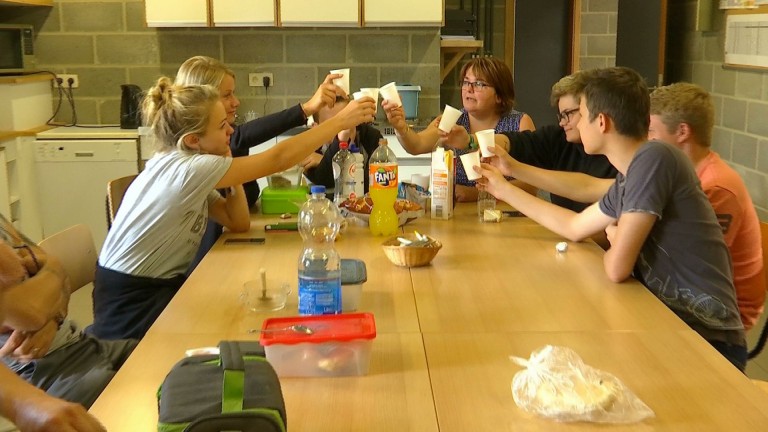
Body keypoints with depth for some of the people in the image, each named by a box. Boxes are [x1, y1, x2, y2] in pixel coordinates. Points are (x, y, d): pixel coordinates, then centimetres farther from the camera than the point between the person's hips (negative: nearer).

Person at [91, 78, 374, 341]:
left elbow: (239, 224, 4)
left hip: (159, 289, 8)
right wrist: (341, 120, -20)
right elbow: (278, 159, -24)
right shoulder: (185, 170, -25)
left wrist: (230, 173, -9)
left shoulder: (188, 169, 4)